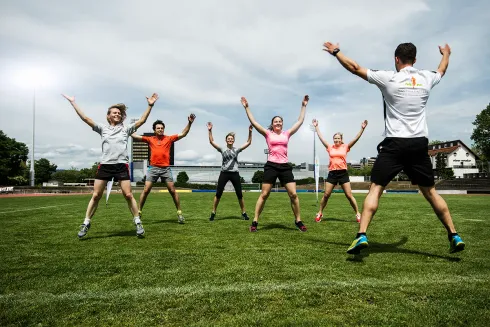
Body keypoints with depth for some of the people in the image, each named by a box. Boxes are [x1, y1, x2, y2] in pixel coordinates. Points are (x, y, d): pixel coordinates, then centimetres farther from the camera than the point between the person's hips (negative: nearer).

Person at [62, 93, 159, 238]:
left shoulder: (125, 128, 10)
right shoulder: (103, 128, 11)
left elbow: (142, 121, 2)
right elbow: (85, 118, 7)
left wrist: (150, 106, -6)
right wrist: (73, 102, 5)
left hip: (121, 165, -1)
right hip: (105, 165, 1)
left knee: (128, 195, -3)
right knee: (96, 195, 4)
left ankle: (138, 222, 7)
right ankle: (86, 223, 16)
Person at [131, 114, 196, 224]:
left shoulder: (169, 138, 4)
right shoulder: (150, 139, 6)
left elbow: (183, 134, 0)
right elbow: (135, 136, 5)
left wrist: (189, 123, -10)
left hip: (166, 169, 0)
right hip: (153, 168, 0)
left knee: (173, 191, 2)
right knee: (145, 190, -1)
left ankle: (179, 213, 11)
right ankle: (139, 212, 11)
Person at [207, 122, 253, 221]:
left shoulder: (237, 150, 6)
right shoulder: (222, 150, 4)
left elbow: (248, 142, 2)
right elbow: (211, 141, -3)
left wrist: (250, 132, -9)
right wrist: (210, 130, -13)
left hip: (235, 174, 1)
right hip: (224, 173, -1)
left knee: (239, 194, 4)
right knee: (218, 194, -2)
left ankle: (244, 213, 17)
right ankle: (213, 212, 10)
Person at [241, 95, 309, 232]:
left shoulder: (287, 134, 13)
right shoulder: (268, 133, 6)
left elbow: (300, 121, 17)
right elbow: (253, 122, 2)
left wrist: (304, 106, 18)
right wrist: (246, 107, 2)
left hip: (285, 166, 2)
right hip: (271, 166, -2)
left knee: (293, 194, -2)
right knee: (264, 195, -1)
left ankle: (298, 221, 13)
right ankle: (255, 222, 7)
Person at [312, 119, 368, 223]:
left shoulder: (345, 147, 4)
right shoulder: (330, 148, 7)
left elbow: (356, 139, -4)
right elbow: (321, 137, 6)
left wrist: (362, 128, -12)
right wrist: (316, 127, 5)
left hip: (343, 173, -1)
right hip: (332, 173, 1)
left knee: (349, 195, 1)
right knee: (326, 195, 3)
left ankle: (358, 214, 13)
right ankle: (320, 213, 16)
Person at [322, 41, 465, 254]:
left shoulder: (389, 78, -3)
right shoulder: (426, 78, 10)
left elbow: (355, 68, 3)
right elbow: (442, 70, 35)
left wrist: (335, 52, 17)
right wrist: (446, 54, 57)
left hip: (395, 143, -4)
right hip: (419, 143, 4)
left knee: (375, 188, -3)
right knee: (430, 191, 16)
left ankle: (362, 235, -15)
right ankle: (454, 236, 20)